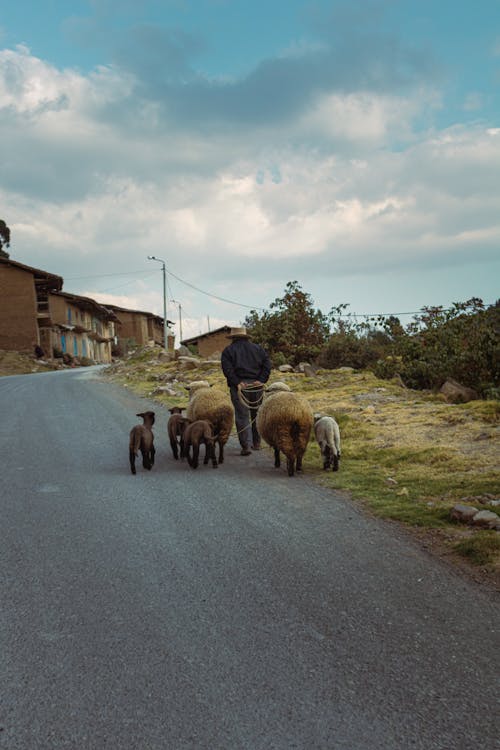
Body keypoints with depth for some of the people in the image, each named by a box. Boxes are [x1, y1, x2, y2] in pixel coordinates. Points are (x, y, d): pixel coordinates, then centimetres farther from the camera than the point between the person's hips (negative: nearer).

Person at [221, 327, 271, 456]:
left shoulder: (228, 350, 4)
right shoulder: (257, 348, 14)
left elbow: (227, 369, -10)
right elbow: (267, 364, 2)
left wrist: (237, 382, -13)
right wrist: (261, 380, -5)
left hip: (239, 386, -3)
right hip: (256, 386, 3)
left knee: (242, 416, -3)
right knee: (257, 414, 16)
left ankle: (246, 445, -12)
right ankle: (256, 443, 25)